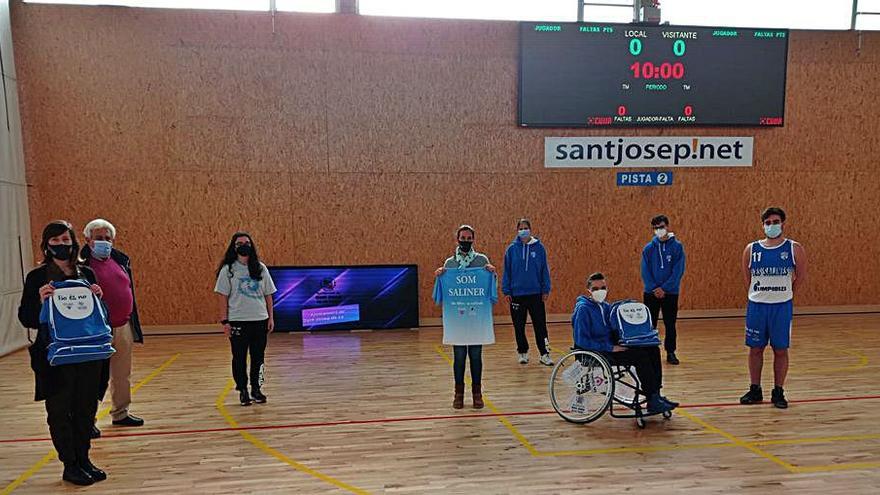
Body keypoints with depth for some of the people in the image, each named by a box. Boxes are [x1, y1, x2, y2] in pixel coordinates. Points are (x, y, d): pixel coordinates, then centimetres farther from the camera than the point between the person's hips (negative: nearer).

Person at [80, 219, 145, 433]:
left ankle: (121, 412, 32)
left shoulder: (121, 260, 10)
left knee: (122, 375, 17)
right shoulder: (83, 264, -11)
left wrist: (134, 324, 17)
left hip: (123, 327, 7)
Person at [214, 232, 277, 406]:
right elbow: (224, 297, -1)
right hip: (237, 321, -2)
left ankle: (256, 389, 22)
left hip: (260, 320, 2)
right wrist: (225, 320, -6)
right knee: (239, 357, 6)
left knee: (258, 356, 8)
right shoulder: (228, 269, 0)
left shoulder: (260, 268, 6)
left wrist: (271, 317, 4)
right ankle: (242, 390, 19)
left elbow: (268, 294, 8)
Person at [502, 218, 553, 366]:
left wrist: (546, 290, -1)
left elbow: (545, 270, 3)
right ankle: (522, 353, 23)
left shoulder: (539, 248, 0)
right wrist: (506, 291, -1)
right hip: (516, 294, 1)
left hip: (536, 293, -1)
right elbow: (507, 271, 3)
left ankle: (544, 354, 6)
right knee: (519, 326, 9)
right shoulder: (512, 249, 0)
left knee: (540, 325, -1)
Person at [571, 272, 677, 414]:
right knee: (640, 356, -22)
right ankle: (653, 402, -14)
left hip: (610, 347, 9)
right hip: (595, 353, -9)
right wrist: (610, 348, -21)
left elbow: (615, 331, 25)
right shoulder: (583, 309, -12)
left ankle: (656, 395, -2)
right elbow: (581, 340, -19)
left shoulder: (606, 306, 14)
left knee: (653, 350, -3)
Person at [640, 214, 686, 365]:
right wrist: (654, 288, -12)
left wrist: (664, 288, -14)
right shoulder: (648, 248, 1)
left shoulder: (677, 246, -3)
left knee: (670, 324, 7)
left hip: (671, 293, -1)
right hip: (651, 293, 1)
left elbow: (678, 271, -8)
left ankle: (671, 352, 19)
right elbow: (645, 271, -1)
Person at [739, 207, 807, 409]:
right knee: (755, 349, 8)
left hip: (782, 306, -2)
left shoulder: (794, 249, -3)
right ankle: (755, 390, 20)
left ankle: (778, 392, 17)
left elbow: (801, 277, 5)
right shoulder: (751, 249, 2)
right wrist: (759, 293, 11)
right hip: (756, 305, 2)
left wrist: (786, 295, 8)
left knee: (780, 350, 5)